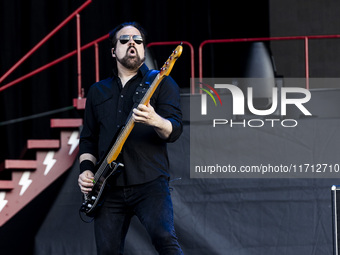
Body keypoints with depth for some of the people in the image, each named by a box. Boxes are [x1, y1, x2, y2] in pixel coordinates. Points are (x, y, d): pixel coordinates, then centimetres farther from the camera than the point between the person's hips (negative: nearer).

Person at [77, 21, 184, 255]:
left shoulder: (161, 83, 6)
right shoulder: (97, 91, 20)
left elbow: (175, 130, -7)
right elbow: (88, 138, 24)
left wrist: (155, 121, -30)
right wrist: (86, 169, 6)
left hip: (150, 183, -4)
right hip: (108, 188, 4)